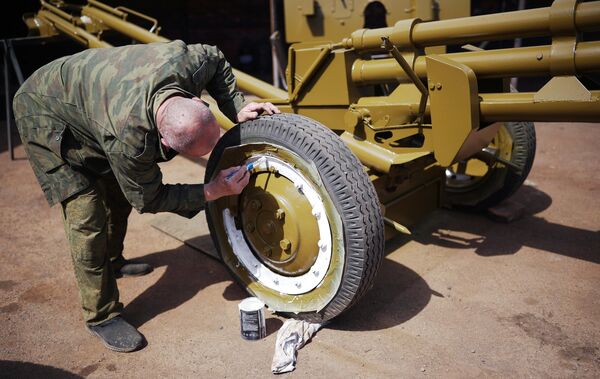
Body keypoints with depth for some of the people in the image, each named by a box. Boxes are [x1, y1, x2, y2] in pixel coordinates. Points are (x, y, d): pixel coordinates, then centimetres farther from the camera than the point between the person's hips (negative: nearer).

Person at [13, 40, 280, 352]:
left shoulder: (187, 63, -33)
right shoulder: (128, 138, -45)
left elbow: (216, 60, -6)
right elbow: (148, 199, -26)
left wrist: (236, 109, -18)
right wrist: (215, 191, -28)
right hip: (45, 112, -7)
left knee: (119, 193, 17)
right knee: (87, 216, -15)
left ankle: (112, 261, 44)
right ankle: (101, 317, 2)